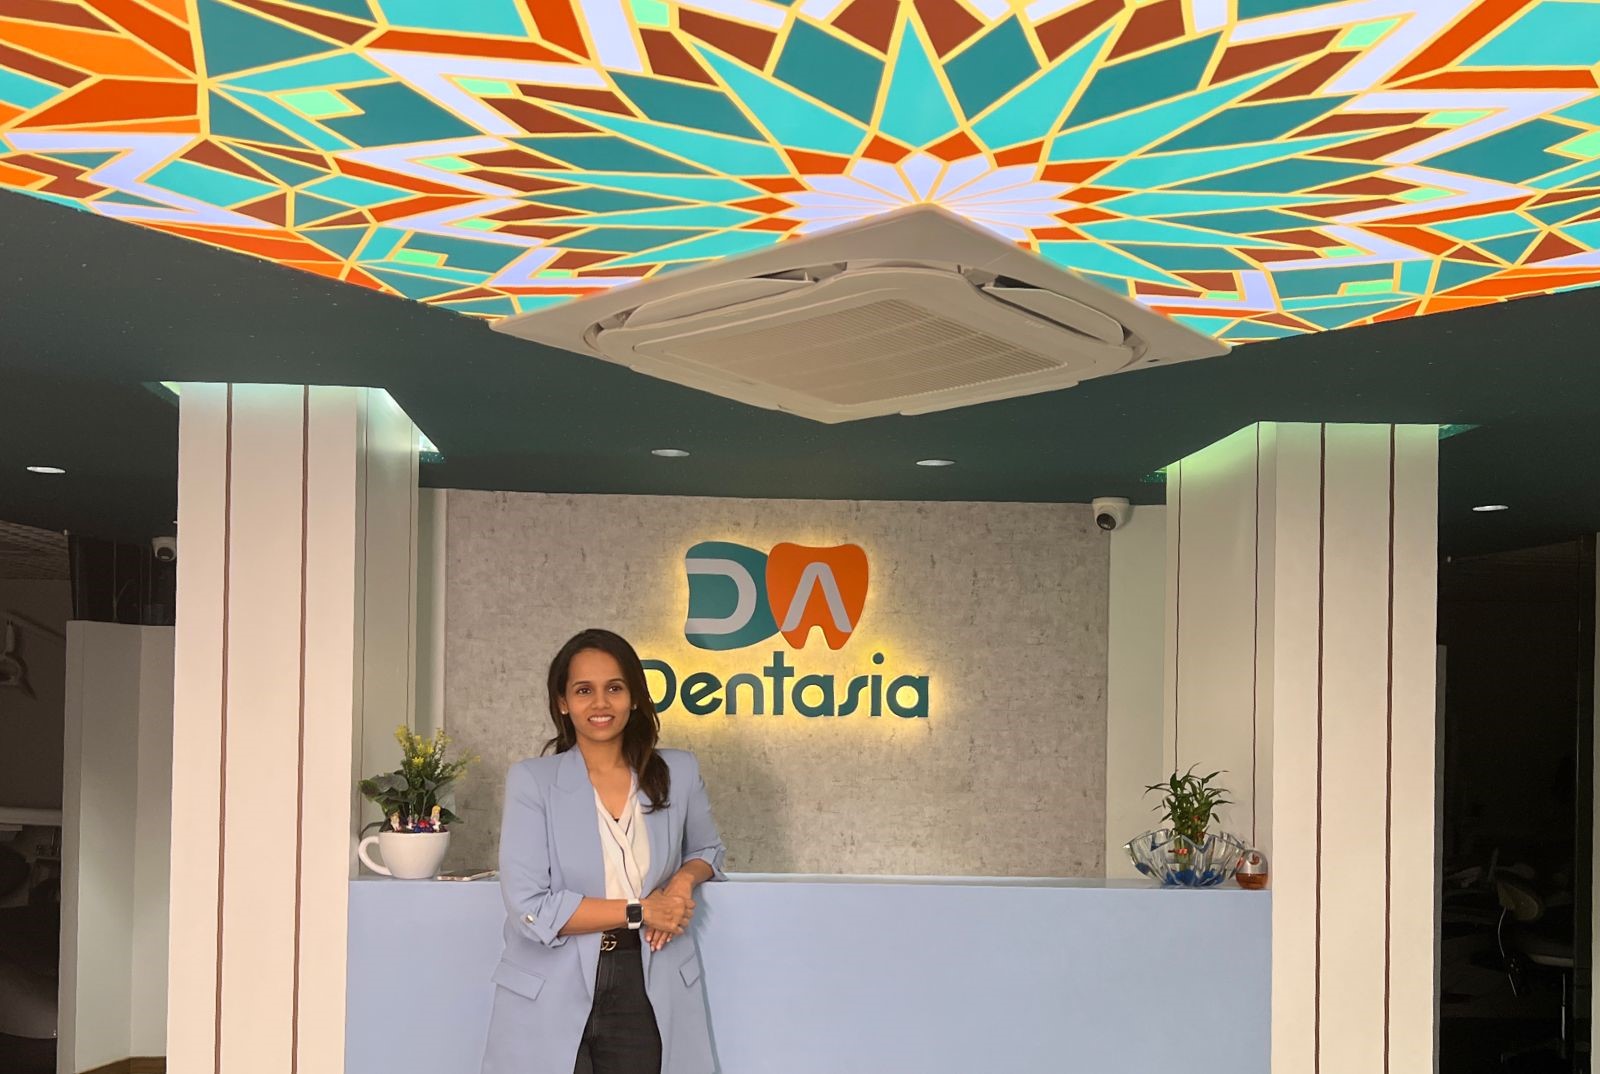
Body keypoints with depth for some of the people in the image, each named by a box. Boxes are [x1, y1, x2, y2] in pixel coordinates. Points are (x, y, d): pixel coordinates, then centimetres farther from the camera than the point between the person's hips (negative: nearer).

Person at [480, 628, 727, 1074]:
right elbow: (530, 906, -12)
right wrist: (639, 911, -12)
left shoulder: (679, 773, 3)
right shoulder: (532, 780, -6)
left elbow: (707, 850, 21)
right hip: (553, 1001, -2)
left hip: (647, 993, 2)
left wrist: (684, 880, -1)